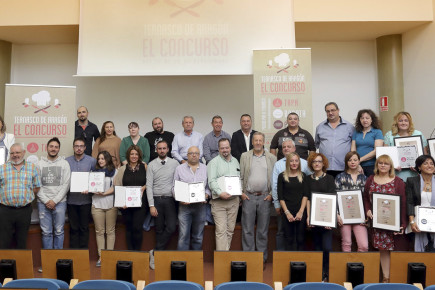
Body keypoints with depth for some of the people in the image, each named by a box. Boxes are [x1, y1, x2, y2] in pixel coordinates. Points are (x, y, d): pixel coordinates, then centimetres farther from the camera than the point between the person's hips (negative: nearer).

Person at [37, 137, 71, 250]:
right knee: (46, 232, 6)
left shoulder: (64, 163, 3)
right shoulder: (40, 163, 6)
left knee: (59, 231, 6)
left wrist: (54, 201, -9)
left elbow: (66, 185, -2)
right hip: (43, 203, 1)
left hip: (60, 202, -1)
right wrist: (46, 201, -8)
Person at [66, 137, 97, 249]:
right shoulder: (67, 161, 4)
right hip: (71, 199, 1)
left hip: (85, 199, -1)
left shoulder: (91, 161, 0)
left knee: (84, 227, 7)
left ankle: (84, 250, 19)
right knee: (73, 228, 10)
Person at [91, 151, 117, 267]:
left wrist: (104, 193, -14)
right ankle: (101, 256, 9)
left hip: (111, 204, -2)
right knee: (99, 231, 3)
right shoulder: (94, 172, 16)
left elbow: (115, 188, -2)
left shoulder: (114, 172, 6)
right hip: (97, 204, 2)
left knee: (110, 231, 2)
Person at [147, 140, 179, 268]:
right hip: (157, 200, -1)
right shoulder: (152, 165, 3)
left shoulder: (175, 163, 5)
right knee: (159, 229, 5)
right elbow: (149, 185, -2)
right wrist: (151, 205, -8)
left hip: (170, 200, 1)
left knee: (171, 227, -10)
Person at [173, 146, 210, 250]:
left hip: (200, 205, 2)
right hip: (184, 205, -1)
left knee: (198, 236, 9)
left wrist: (206, 195, -9)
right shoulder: (179, 169, 7)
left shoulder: (205, 169, 10)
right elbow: (174, 187, 5)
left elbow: (209, 186, 9)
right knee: (183, 235, -4)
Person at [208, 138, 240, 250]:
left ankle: (227, 250, 21)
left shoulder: (235, 161, 16)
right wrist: (220, 192, -23)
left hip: (233, 200, 5)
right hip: (219, 201, -5)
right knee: (221, 230, -9)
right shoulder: (214, 162, -2)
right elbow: (211, 181, -11)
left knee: (230, 229, 10)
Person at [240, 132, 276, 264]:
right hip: (248, 196, 0)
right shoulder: (244, 156, 8)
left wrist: (271, 194, -3)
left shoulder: (272, 158, 7)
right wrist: (241, 192, -3)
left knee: (263, 230, 7)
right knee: (247, 229, 3)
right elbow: (240, 176, 6)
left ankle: (262, 258, 17)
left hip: (265, 197, 0)